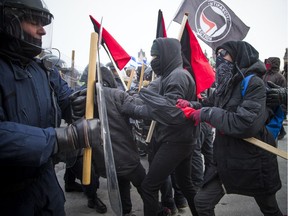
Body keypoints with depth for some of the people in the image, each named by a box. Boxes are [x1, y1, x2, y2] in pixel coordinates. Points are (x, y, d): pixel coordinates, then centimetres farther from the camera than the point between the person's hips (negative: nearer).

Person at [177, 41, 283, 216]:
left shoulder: (254, 83, -19)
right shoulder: (226, 84, 5)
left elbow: (246, 124, -33)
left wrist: (207, 113, -26)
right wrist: (191, 108, -4)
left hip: (253, 162, -6)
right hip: (226, 160, 6)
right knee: (202, 202, 4)